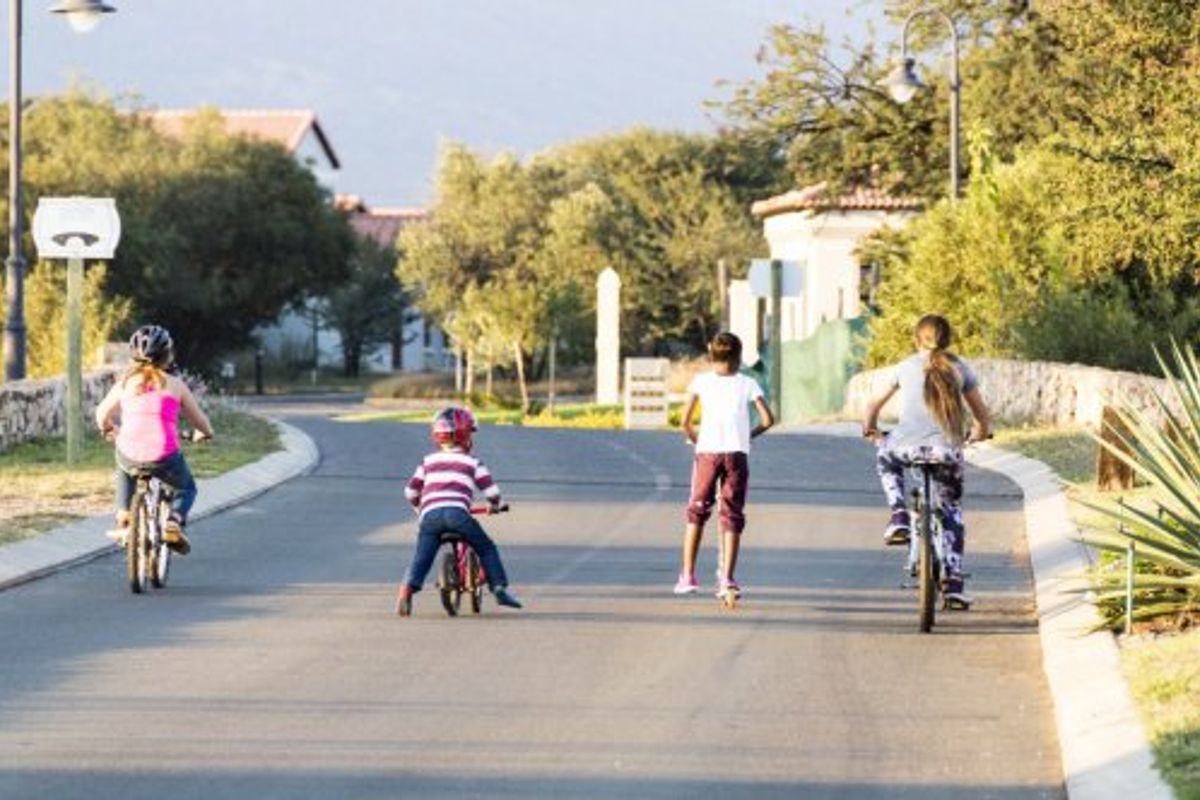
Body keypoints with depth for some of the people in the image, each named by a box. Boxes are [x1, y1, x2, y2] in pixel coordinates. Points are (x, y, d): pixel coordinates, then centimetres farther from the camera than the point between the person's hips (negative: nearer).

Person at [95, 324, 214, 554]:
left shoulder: (125, 383, 9)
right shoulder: (174, 384, 5)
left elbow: (102, 414, 20)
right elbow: (199, 419, 15)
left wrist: (109, 430, 43)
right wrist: (204, 432, 38)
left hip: (130, 457, 2)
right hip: (164, 458, -2)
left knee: (125, 471, 40)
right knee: (186, 488, 28)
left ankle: (123, 520, 25)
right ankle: (175, 522, -1)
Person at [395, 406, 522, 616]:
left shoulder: (428, 462, 25)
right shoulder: (472, 463, 17)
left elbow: (410, 492, 26)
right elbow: (491, 490, 12)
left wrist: (419, 507, 46)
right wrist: (495, 505, 35)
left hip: (429, 514, 2)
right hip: (457, 512, -2)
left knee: (421, 559, 1)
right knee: (487, 549, 14)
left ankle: (407, 588, -24)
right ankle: (500, 589, 7)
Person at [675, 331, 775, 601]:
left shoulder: (701, 381, 5)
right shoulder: (747, 384, 4)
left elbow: (686, 422, 0)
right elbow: (767, 419, -2)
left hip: (706, 453, 0)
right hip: (737, 454, 0)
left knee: (697, 513, 12)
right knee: (732, 516, 4)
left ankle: (687, 576, 8)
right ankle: (726, 579, -3)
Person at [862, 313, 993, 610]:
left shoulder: (905, 367, 13)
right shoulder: (960, 369, 13)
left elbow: (875, 405, 22)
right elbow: (983, 416, 17)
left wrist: (870, 429, 42)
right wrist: (979, 433, 39)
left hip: (909, 445, -1)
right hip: (947, 451, 1)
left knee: (886, 458, 36)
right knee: (951, 512, 19)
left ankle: (899, 516, 16)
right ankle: (954, 585, 10)